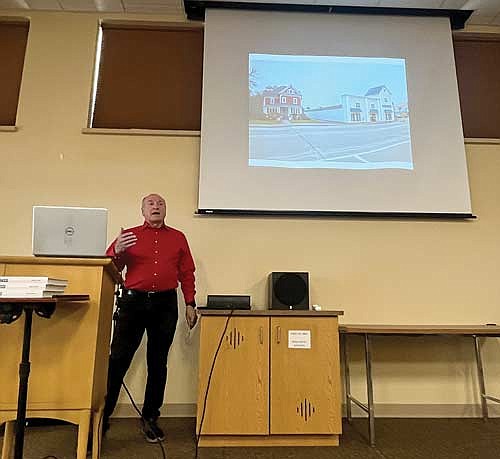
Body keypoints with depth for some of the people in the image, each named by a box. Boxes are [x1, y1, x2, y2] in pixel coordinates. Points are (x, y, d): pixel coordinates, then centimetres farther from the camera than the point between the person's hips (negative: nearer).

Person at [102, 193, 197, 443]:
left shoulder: (178, 237, 11)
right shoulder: (129, 235, 9)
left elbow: (187, 273, 8)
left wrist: (190, 304, 2)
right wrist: (116, 251, -15)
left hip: (165, 305, 1)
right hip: (133, 302, -1)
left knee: (158, 363, 9)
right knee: (118, 360, 1)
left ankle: (150, 418, 23)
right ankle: (102, 416, 16)